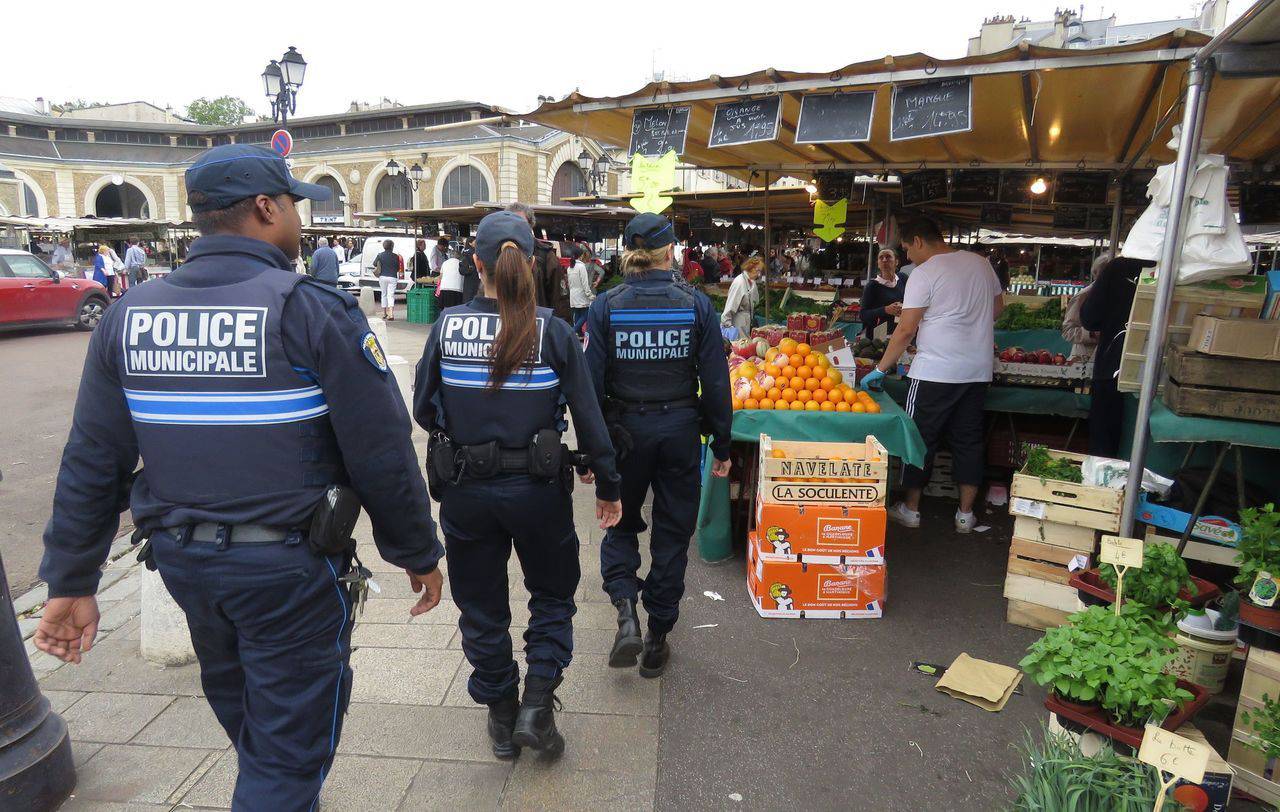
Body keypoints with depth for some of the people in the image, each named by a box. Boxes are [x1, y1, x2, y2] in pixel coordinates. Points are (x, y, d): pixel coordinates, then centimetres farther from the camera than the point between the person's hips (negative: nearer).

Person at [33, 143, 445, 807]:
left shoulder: (130, 313, 0)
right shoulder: (310, 309, -16)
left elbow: (90, 463, 3)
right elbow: (382, 454, -16)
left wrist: (71, 582, 11)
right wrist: (418, 553, -4)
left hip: (182, 560, 7)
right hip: (289, 566, -6)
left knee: (244, 720, 30)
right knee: (286, 750, 12)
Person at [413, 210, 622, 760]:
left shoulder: (447, 326, -6)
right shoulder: (553, 332, -10)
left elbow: (424, 411, -1)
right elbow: (588, 417, -8)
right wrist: (608, 486, 2)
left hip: (465, 490, 2)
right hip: (537, 488, -1)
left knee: (481, 605, 19)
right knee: (553, 594, 23)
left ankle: (501, 718, 33)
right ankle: (537, 706, 14)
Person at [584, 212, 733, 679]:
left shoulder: (606, 306, -7)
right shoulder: (696, 304, -6)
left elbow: (593, 382, -6)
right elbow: (716, 381, -4)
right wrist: (721, 445, 5)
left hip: (625, 430, 0)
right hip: (681, 429, 0)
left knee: (621, 523, 21)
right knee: (672, 534, 14)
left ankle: (626, 610, 1)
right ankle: (657, 639, 24)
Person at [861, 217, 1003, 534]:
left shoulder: (924, 273, -11)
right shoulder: (981, 263, 9)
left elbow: (906, 330, -13)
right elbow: (998, 306, 20)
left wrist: (881, 369, -7)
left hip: (935, 373, -6)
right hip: (979, 371, 7)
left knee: (921, 439, 6)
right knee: (968, 440, 13)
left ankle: (910, 509, 16)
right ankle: (965, 514, 19)